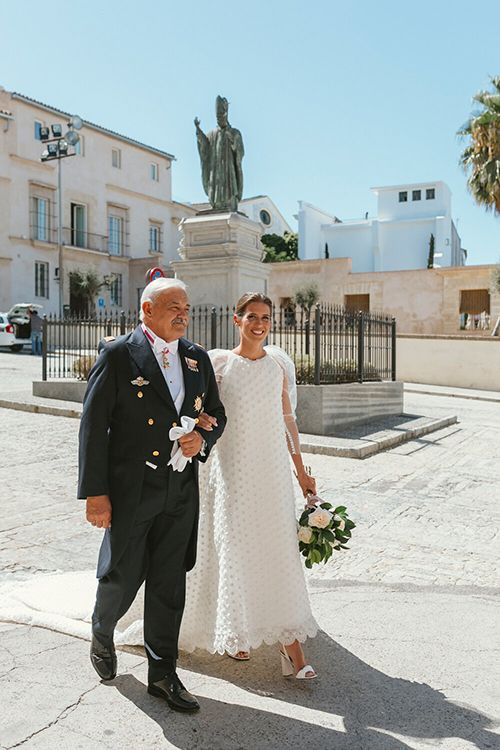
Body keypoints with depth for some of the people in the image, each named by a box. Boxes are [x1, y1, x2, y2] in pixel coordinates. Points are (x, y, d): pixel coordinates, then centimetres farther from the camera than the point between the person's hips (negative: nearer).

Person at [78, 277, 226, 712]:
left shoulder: (197, 358, 8)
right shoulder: (118, 355, -8)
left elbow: (216, 412, 17)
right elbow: (93, 426, -9)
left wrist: (203, 439, -6)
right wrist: (95, 492, -13)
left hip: (181, 492, 4)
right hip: (131, 489, -4)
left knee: (170, 584, 11)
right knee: (124, 574, 9)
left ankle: (162, 674, 27)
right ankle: (102, 632, 43)